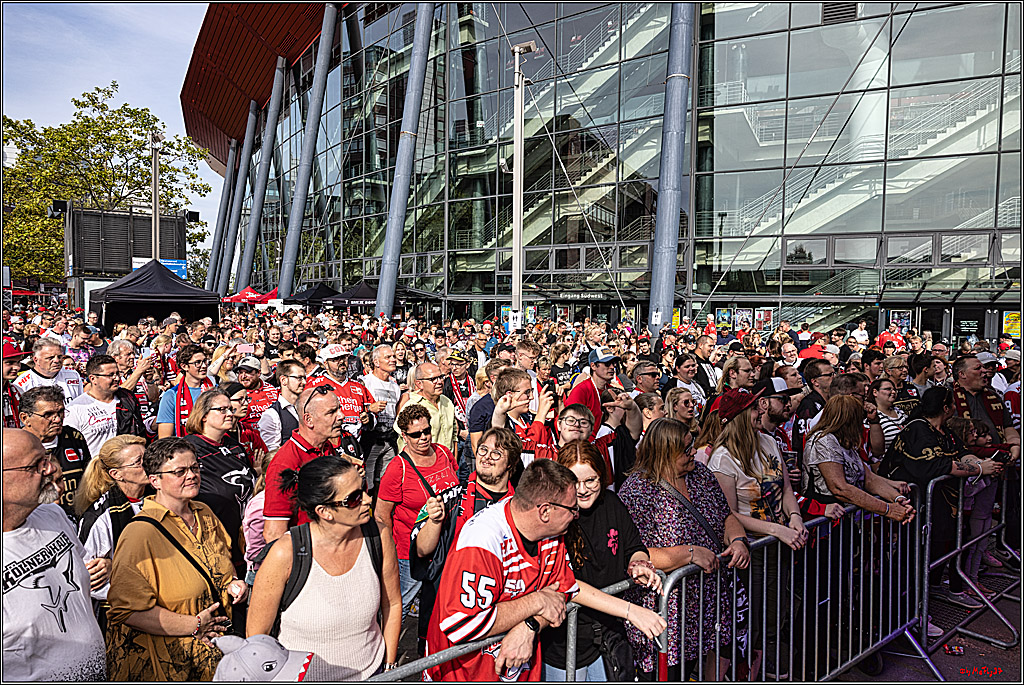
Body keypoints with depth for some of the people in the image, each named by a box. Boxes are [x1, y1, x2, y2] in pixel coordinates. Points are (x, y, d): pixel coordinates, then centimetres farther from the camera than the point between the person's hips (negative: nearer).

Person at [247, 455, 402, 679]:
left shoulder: (378, 538, -16)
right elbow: (256, 634, -13)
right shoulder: (286, 553, -26)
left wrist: (390, 666, 5)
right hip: (302, 676, -2)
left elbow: (392, 604, 0)